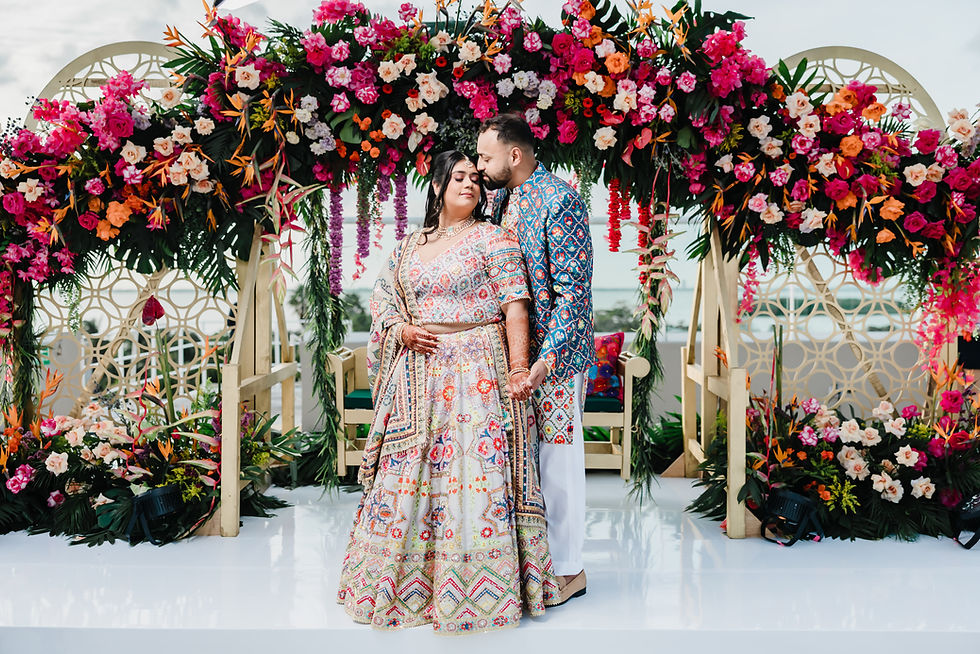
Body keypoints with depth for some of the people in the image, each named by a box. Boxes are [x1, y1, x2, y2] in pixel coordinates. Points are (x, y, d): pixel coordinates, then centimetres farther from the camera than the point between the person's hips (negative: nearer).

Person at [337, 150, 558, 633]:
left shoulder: (492, 239, 2)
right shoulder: (409, 245, 17)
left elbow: (515, 304, -6)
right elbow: (381, 297, 18)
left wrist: (518, 368, -15)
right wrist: (401, 330, -3)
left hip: (476, 371, -5)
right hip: (419, 374, 5)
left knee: (475, 464, -8)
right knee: (410, 468, 6)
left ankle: (480, 589, 3)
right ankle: (408, 581, 19)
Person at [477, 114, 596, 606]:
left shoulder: (560, 201, -14)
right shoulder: (502, 200, 12)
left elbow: (573, 288, -18)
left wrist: (548, 356, -24)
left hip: (555, 351, -8)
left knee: (558, 456, -1)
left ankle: (568, 570, 12)